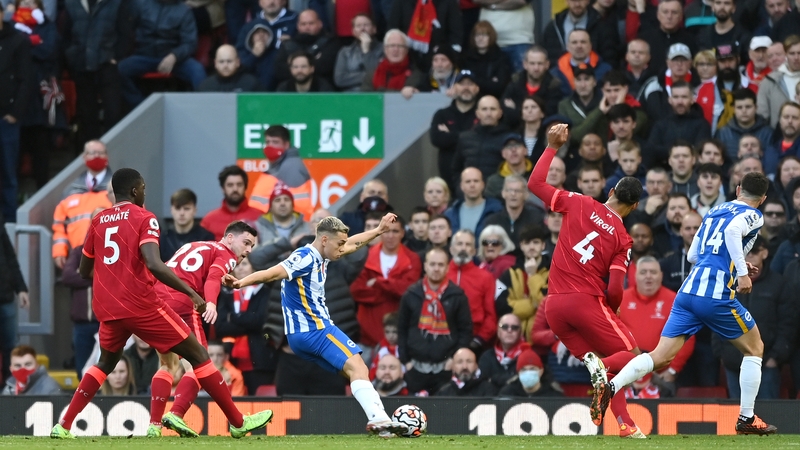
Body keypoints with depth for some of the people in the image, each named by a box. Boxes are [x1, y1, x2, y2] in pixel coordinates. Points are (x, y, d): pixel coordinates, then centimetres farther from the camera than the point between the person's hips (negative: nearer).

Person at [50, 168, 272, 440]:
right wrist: (192, 294, -18)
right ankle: (238, 423, 2)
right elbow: (154, 265, -21)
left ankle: (63, 426, 18)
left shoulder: (98, 221, 12)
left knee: (106, 363, 29)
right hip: (140, 303, -6)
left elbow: (84, 270, 18)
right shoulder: (144, 218, -5)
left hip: (106, 309, 6)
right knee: (197, 355, 3)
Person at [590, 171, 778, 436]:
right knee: (754, 348, 15)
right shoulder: (753, 216, 3)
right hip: (717, 295, -6)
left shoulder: (714, 211, 24)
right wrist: (742, 272, -20)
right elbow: (732, 231, -21)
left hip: (688, 291, 6)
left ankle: (609, 386, -21)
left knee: (661, 357, 0)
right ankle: (746, 419, 13)